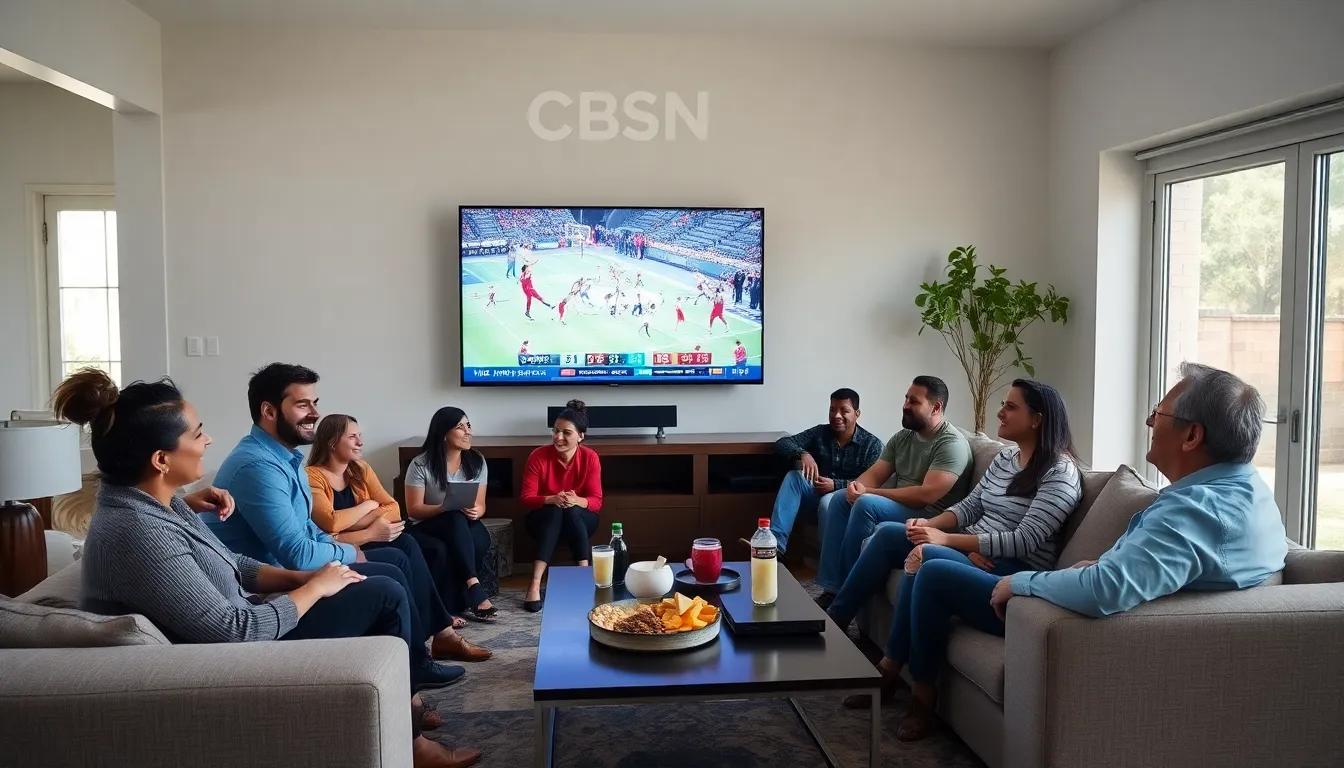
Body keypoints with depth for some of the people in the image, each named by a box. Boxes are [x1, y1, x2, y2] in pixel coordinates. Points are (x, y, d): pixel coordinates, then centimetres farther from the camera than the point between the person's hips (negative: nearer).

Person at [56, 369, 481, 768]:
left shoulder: (149, 502, 0)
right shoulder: (138, 534, -31)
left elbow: (229, 567, 10)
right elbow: (236, 630, -30)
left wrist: (298, 577, -3)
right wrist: (314, 587, -17)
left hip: (236, 621, 10)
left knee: (382, 586, 14)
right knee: (386, 596, -7)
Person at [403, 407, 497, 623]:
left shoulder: (477, 461, 1)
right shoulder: (421, 465, -11)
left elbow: (480, 505, 4)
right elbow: (414, 509, -10)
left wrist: (475, 512, -21)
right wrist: (447, 508, -26)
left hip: (464, 526, 4)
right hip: (426, 527, -3)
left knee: (480, 538, -34)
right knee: (456, 519, -38)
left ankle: (458, 603, -24)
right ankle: (474, 588, -42)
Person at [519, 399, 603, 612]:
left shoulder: (590, 458, -13)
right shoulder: (538, 456, -15)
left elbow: (596, 501, -13)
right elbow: (526, 498, -15)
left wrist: (576, 501, -36)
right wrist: (552, 500, -35)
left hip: (580, 520, 1)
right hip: (544, 519, 0)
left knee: (571, 511, -33)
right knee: (555, 511, -35)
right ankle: (535, 585, -45)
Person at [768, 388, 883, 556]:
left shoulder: (871, 444, -5)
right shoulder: (820, 432, 4)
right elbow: (782, 443, -5)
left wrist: (835, 485, -26)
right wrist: (803, 453, -27)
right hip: (818, 493, 4)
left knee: (827, 501, -37)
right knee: (793, 477, -25)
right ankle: (775, 544, -38)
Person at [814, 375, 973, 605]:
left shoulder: (952, 443, -16)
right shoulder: (902, 437, 11)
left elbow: (927, 494, -26)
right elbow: (874, 474, 8)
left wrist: (869, 492, -22)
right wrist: (857, 485, -19)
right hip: (899, 507, 9)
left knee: (867, 504, -28)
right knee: (840, 500, -8)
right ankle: (831, 590, -14)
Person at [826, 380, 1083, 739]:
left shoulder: (1060, 472, -14)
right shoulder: (1005, 457, 12)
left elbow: (1025, 541, -23)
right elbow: (970, 506, 12)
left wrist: (946, 539, -25)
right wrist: (930, 524, -9)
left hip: (1016, 571, -9)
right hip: (972, 550, 9)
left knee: (928, 564, -34)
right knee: (888, 533, 1)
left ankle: (922, 692, -20)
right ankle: (834, 620, 5)